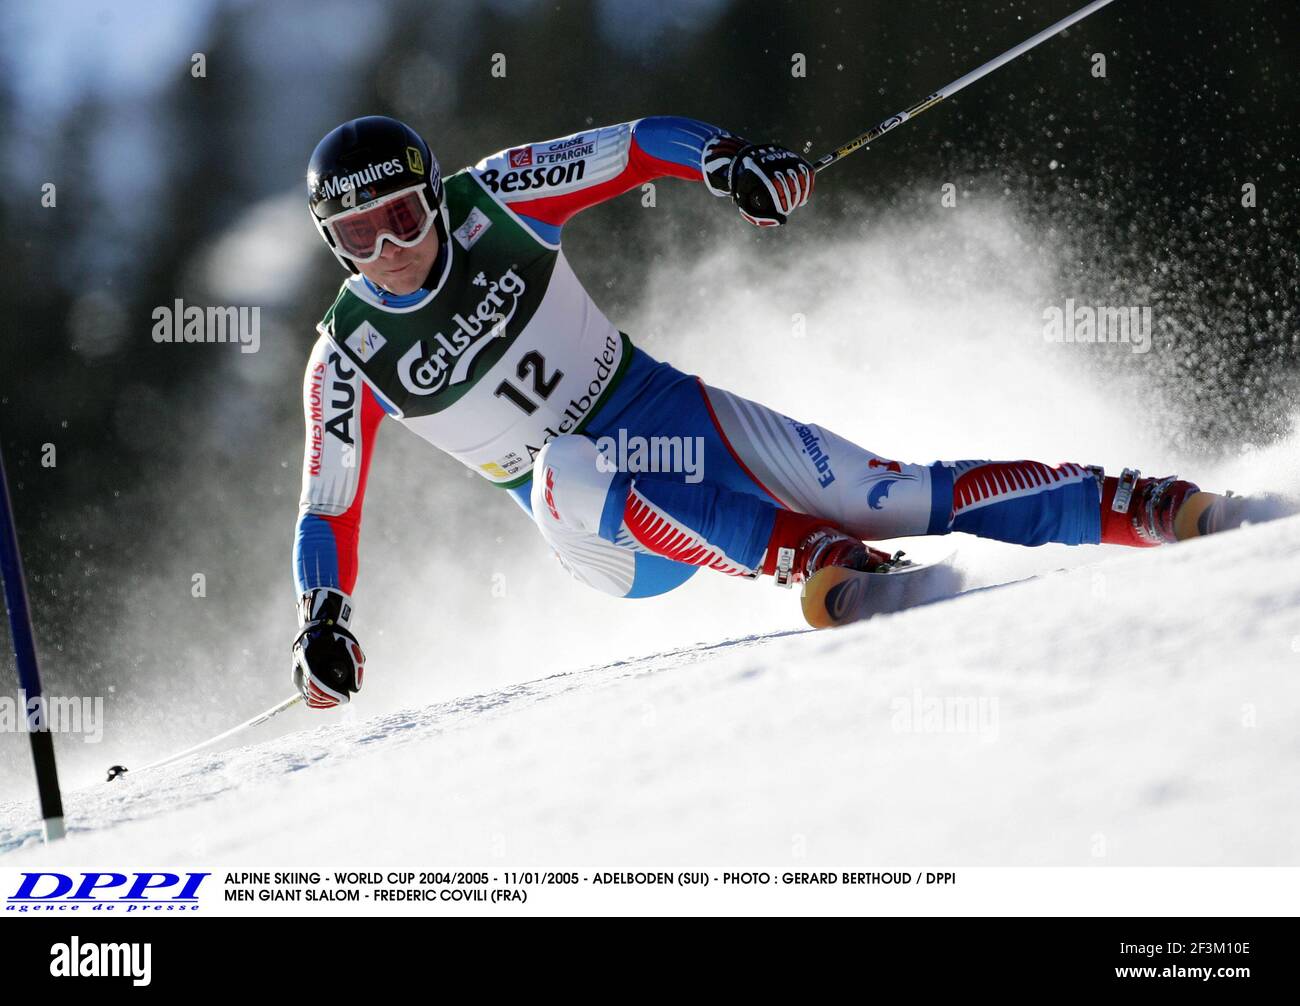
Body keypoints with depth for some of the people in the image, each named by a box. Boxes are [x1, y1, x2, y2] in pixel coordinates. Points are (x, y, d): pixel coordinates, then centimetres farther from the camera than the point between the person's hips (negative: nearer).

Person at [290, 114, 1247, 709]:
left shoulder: (493, 200, -8)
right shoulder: (350, 360, -7)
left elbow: (638, 147, -4)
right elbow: (329, 507, -1)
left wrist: (728, 159, -24)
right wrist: (323, 623, -16)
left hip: (668, 411, 1)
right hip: (606, 526, -1)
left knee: (905, 498, -12)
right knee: (566, 468, -38)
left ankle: (1148, 506, -7)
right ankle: (807, 555, -44)